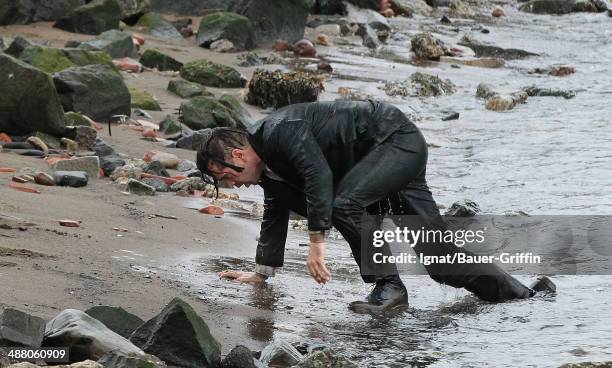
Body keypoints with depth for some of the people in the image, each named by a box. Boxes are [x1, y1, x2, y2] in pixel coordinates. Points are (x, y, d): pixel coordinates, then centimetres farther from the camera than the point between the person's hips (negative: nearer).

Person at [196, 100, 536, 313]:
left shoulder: (279, 131, -23)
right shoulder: (270, 166, 9)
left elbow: (318, 174, -34)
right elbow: (276, 214, 21)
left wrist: (318, 242, -34)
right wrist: (262, 272, 24)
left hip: (397, 140, -10)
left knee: (346, 203, -30)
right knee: (434, 250, 7)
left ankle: (388, 286, -21)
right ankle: (513, 290, 17)